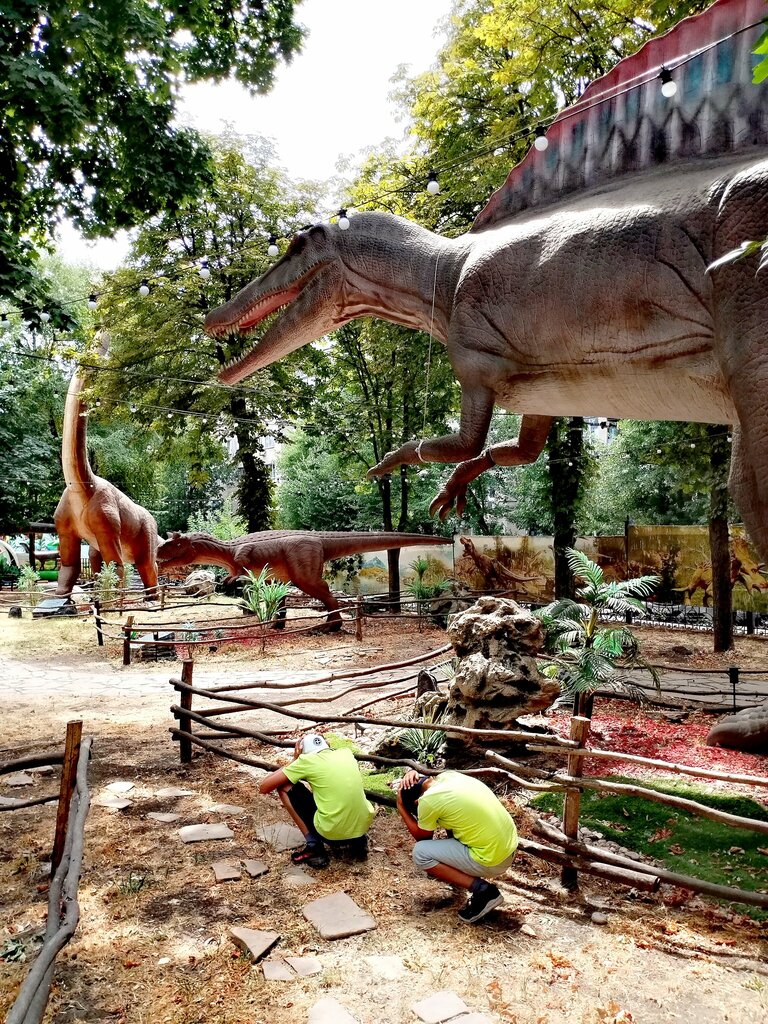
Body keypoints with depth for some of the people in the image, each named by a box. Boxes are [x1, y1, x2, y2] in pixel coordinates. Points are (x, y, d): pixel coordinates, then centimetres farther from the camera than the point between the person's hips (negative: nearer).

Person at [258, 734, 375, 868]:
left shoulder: (307, 760, -2)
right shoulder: (346, 753, 12)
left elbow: (264, 787, 3)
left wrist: (294, 761, 13)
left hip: (332, 833, -5)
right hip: (363, 827, 6)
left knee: (285, 786, 10)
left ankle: (313, 847, 6)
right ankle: (358, 840, 18)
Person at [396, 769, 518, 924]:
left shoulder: (428, 800, -15)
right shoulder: (449, 775, 4)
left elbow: (422, 837, 4)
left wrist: (400, 807, 10)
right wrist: (415, 776, 10)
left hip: (492, 861, -8)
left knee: (420, 853, -1)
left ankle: (481, 890, -4)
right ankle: (461, 873, 30)